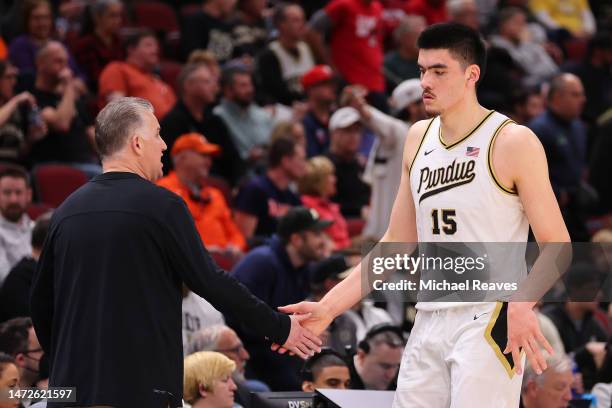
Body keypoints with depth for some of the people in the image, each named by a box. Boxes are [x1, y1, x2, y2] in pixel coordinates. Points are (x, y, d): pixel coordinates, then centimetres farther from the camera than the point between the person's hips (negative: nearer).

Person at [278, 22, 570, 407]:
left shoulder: (513, 142, -6)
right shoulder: (419, 137, 13)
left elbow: (557, 247, -9)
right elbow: (396, 245, 18)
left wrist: (522, 302, -29)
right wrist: (328, 308, 10)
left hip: (489, 320, -6)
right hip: (429, 324, 6)